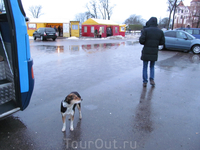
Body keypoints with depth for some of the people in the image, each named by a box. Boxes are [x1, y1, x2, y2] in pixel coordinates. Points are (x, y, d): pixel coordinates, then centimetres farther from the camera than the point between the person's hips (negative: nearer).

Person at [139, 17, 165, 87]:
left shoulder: (145, 30, -11)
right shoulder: (160, 31, 0)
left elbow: (141, 41, -17)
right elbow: (162, 42, 4)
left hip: (146, 52, -2)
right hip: (154, 52, 3)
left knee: (145, 67, 11)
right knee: (152, 66, 20)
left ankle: (145, 82, 12)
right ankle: (152, 79, 7)